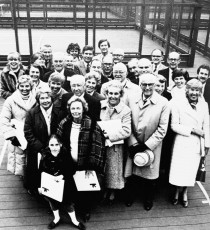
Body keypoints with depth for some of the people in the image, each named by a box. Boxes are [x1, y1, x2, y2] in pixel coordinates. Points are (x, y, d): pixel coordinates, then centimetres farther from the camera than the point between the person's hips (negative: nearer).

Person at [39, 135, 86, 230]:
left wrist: (62, 176, -25)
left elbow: (72, 170, -11)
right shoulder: (45, 156, -10)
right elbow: (40, 172, -3)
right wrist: (40, 186, -4)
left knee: (67, 200, -1)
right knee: (51, 199, 5)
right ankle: (56, 218, 30)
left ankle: (74, 220, 20)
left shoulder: (65, 155, -15)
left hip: (64, 182, -2)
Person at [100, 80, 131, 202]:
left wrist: (109, 135, -22)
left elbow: (126, 131, -16)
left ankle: (112, 191, 36)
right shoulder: (99, 105, -1)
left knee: (113, 169, 12)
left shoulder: (125, 110, -10)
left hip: (115, 147, -2)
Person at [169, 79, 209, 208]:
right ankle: (178, 191, 27)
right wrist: (192, 129, -15)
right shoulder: (178, 104, -9)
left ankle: (184, 192, 33)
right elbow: (174, 126, -9)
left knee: (191, 170, 11)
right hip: (182, 143, -3)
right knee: (179, 170, 1)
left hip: (197, 144, 3)